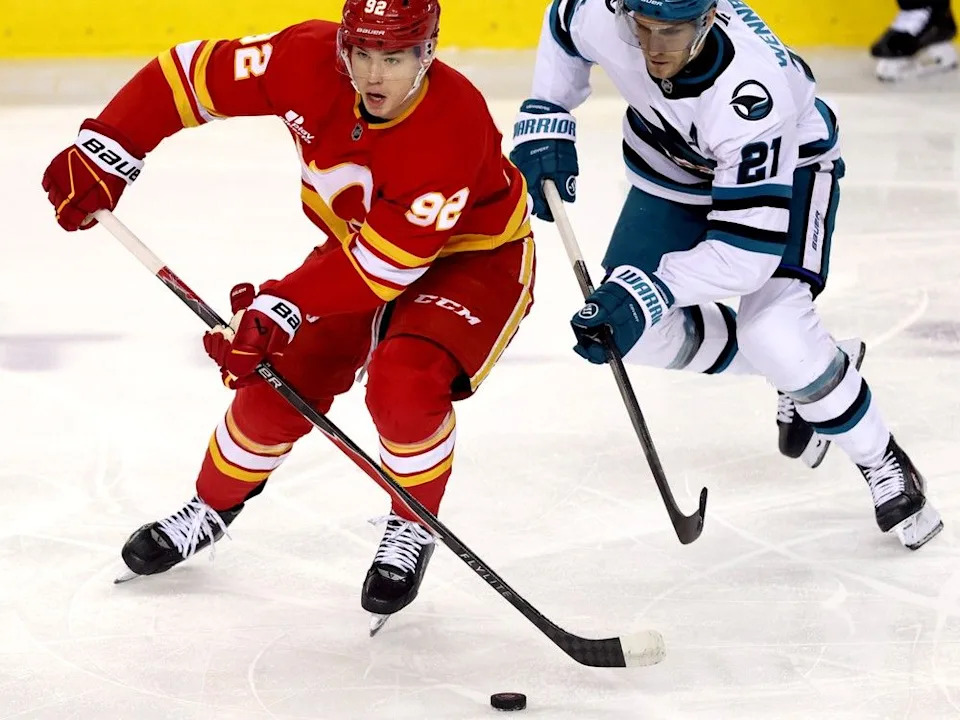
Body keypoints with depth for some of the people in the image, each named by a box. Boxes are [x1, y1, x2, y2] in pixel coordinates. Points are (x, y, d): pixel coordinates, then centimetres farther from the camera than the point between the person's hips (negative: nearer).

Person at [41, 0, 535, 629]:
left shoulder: (453, 126, -37)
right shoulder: (308, 60, -25)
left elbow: (387, 264, -34)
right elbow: (189, 75, -13)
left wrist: (281, 308, -36)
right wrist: (103, 154, -19)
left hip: (473, 257, -5)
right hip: (356, 241, 5)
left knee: (405, 382, -29)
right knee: (278, 381, -1)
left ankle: (413, 530, -1)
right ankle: (212, 508, 28)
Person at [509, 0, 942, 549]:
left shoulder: (752, 94, -43)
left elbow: (746, 249, -41)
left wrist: (646, 293, -49)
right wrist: (545, 122, -11)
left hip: (783, 161, -6)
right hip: (673, 155, 6)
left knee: (775, 333, -24)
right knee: (644, 335, -4)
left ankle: (884, 466, 0)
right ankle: (789, 368, 23)